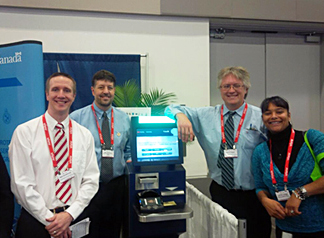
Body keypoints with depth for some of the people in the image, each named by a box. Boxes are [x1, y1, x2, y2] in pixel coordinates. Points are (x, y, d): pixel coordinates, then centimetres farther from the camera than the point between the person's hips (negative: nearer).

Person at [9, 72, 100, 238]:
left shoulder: (85, 135, 3)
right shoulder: (24, 132, -6)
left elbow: (91, 180, 0)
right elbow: (21, 184, -9)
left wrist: (70, 215, -11)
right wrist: (49, 219, -12)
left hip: (75, 219, 3)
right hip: (36, 220, -2)